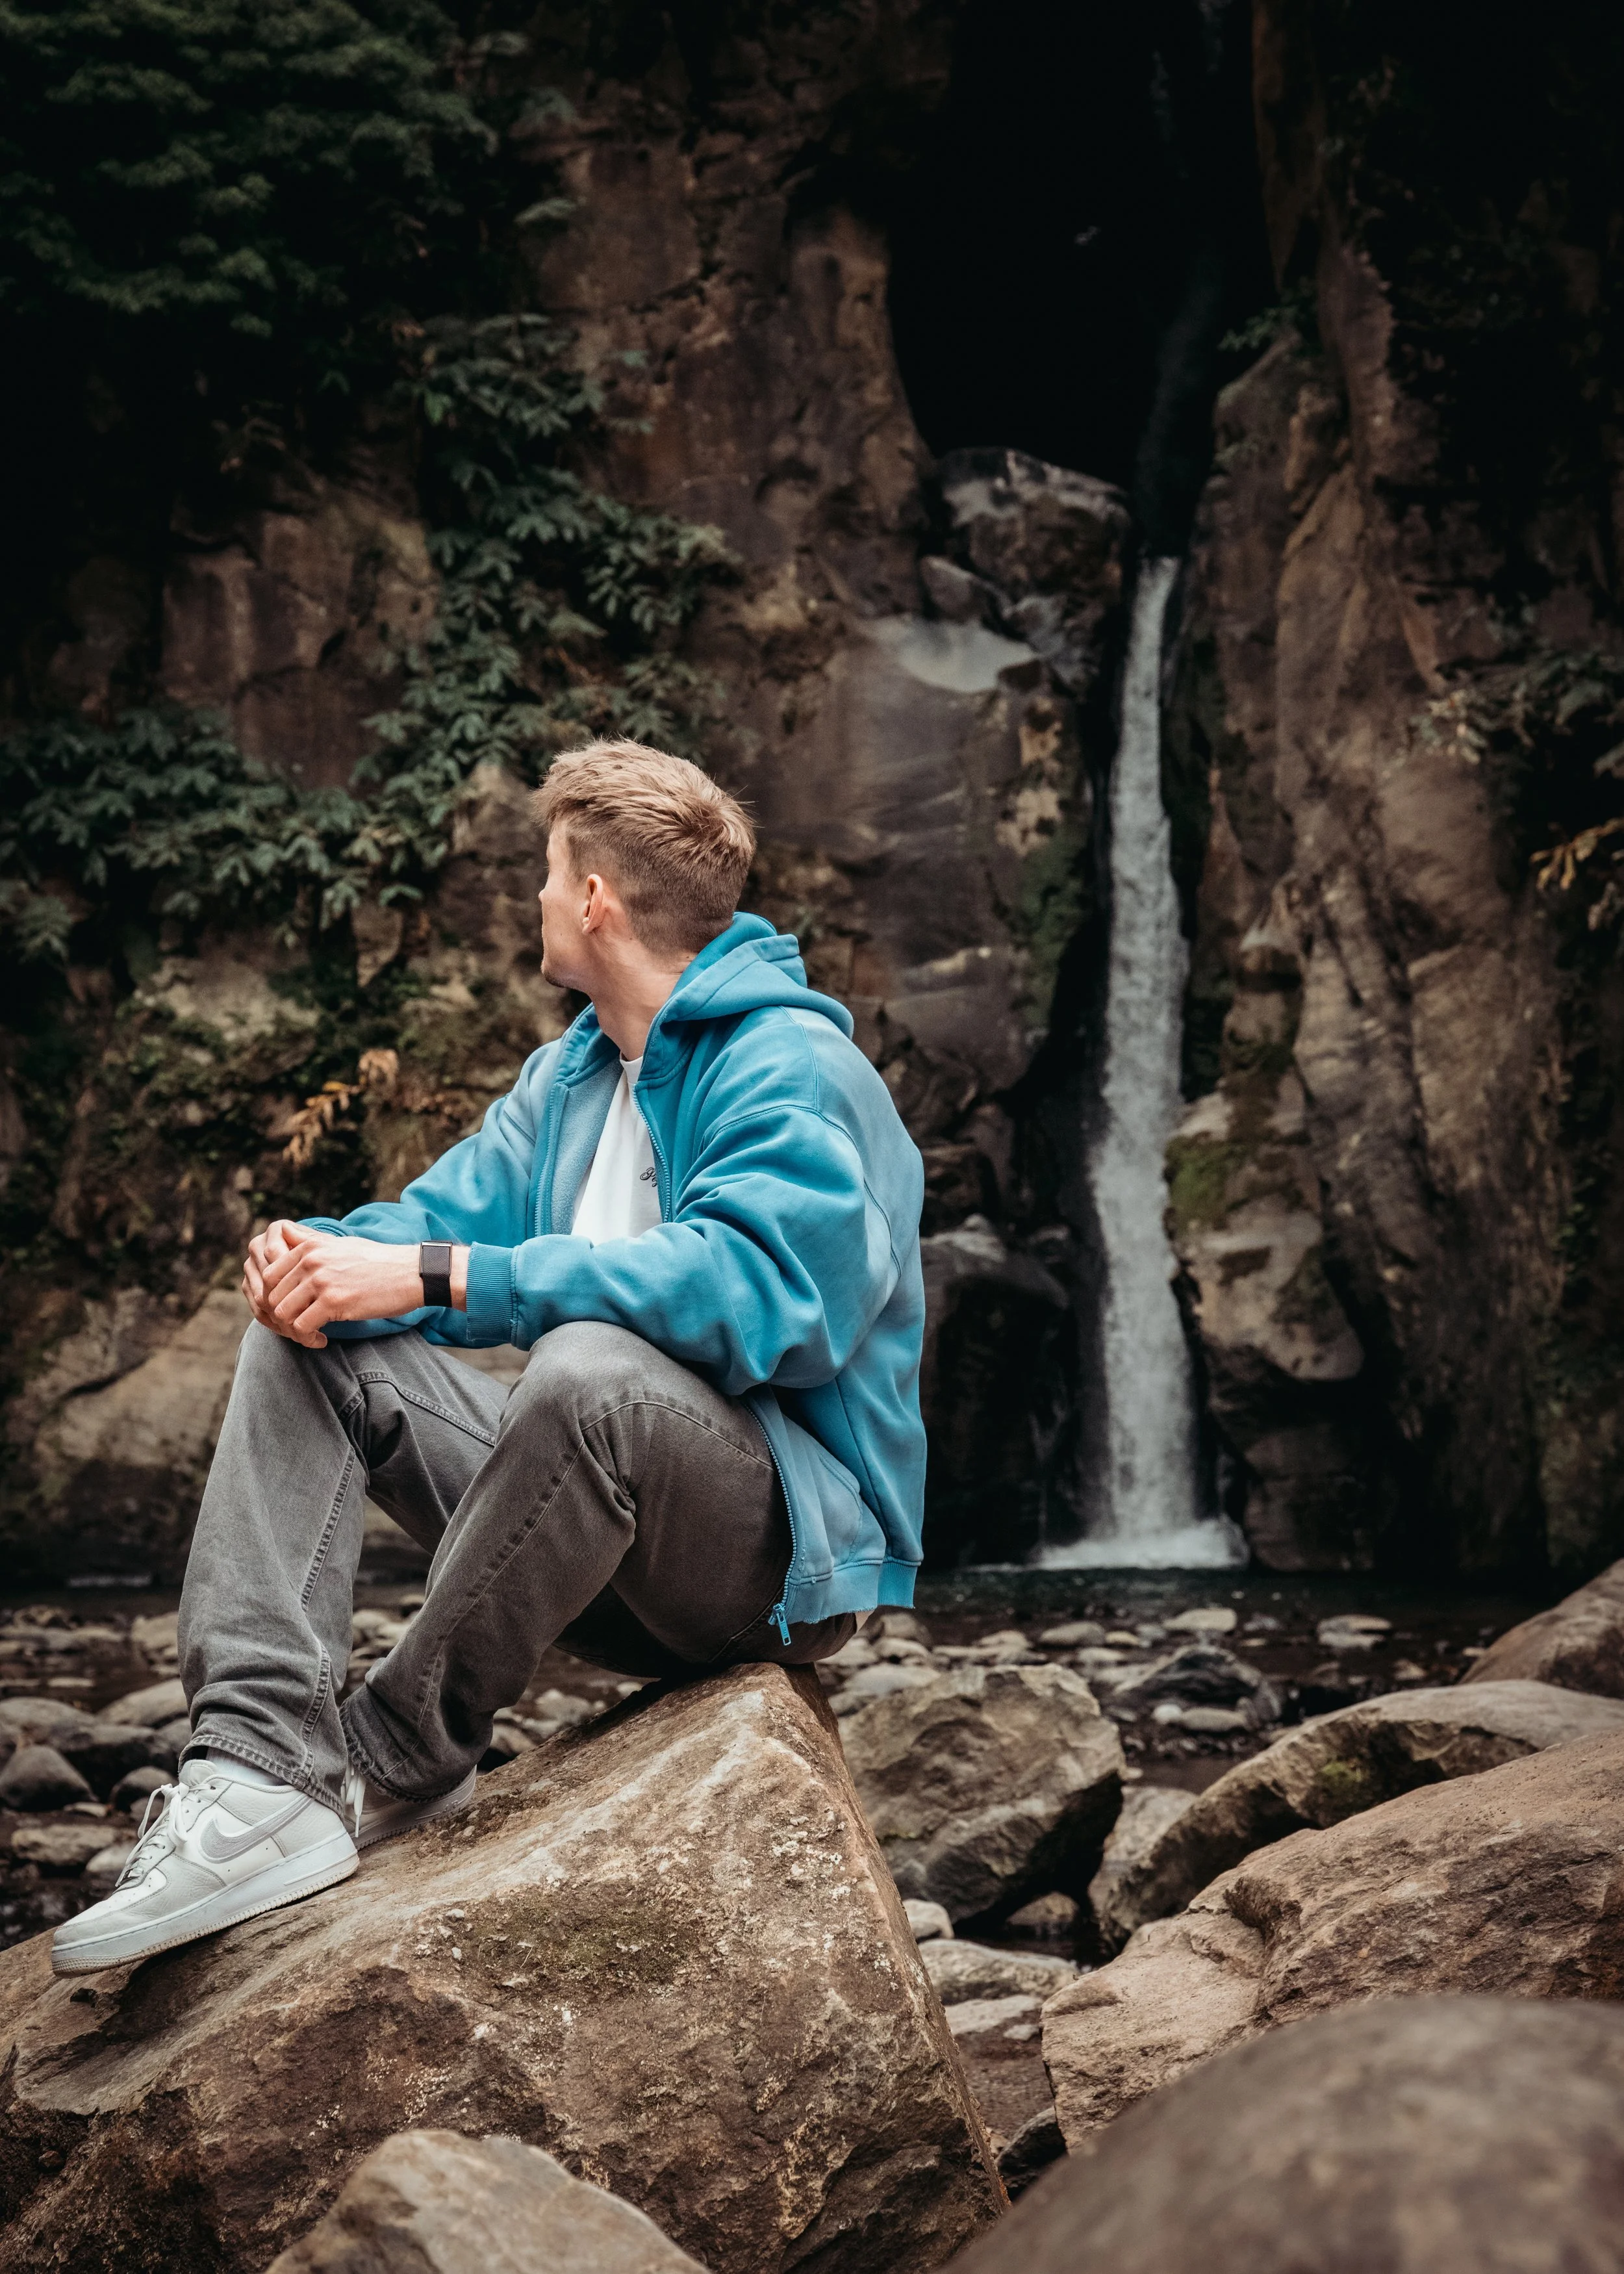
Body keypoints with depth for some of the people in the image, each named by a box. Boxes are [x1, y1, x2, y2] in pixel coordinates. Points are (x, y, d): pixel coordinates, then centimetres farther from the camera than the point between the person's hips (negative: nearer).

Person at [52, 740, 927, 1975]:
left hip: (790, 1551, -9)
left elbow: (741, 1282, -31)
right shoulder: (572, 1075, 16)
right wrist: (327, 1256, -14)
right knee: (308, 1343, -1)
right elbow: (451, 1214, 11)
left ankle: (395, 1767, -18)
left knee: (588, 1366, -38)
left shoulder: (796, 1071, -14)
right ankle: (263, 1769, -21)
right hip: (595, 1521, 9)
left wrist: (432, 1276, -31)